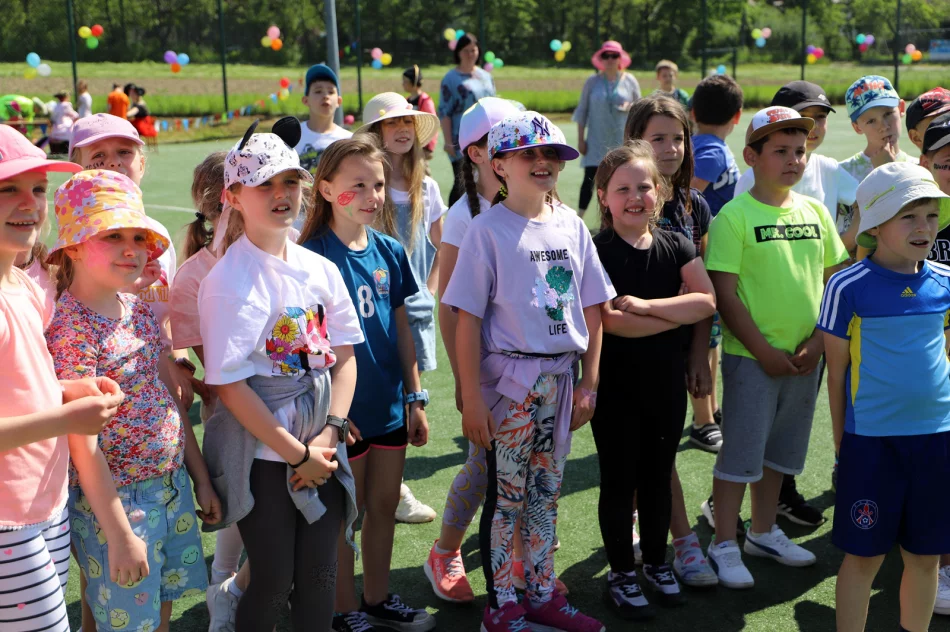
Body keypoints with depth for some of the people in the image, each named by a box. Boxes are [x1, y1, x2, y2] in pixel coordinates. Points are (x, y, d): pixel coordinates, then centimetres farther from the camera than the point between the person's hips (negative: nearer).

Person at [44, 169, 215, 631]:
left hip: (172, 486, 7)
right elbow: (82, 444, -19)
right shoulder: (69, 327, -19)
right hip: (116, 500, -7)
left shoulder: (141, 310, 4)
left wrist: (201, 479, 14)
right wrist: (118, 533, -18)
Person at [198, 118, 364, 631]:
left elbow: (344, 357, 5)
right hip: (261, 455, -5)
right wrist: (297, 455, -13)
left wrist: (328, 436, -9)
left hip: (320, 450, 5)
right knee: (273, 581, 6)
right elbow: (229, 386, -16)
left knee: (319, 576, 12)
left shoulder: (321, 270, 4)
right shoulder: (230, 280, -14)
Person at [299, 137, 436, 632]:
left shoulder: (390, 252, 3)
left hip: (390, 404, 5)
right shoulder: (314, 256, -14)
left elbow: (403, 328, 8)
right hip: (343, 410, -5)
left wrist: (415, 398, 7)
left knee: (384, 504, 16)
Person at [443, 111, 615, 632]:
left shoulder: (571, 225, 5)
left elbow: (591, 308, 9)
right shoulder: (488, 229, -9)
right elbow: (468, 318, -11)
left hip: (560, 378, 5)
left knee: (547, 492, 15)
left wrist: (589, 382, 6)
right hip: (508, 377, -5)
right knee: (506, 494, 5)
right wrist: (471, 399, -14)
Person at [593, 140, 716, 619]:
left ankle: (657, 563, 33)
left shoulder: (676, 246, 3)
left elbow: (707, 301, -9)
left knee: (659, 475, 16)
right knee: (619, 479, 7)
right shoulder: (596, 252, -11)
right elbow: (610, 321, -22)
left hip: (667, 380, 4)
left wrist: (647, 305, -20)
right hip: (616, 383, -4)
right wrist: (680, 314, -13)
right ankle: (621, 574, 22)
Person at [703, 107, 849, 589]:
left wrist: (817, 341, -2)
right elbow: (724, 295, -13)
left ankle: (763, 532, 33)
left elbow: (834, 281, 10)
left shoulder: (814, 212, 6)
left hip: (804, 356, 6)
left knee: (780, 449, 17)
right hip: (750, 357, -5)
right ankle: (724, 545, 15)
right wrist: (764, 351, -14)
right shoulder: (734, 216, -11)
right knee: (741, 451, 1)